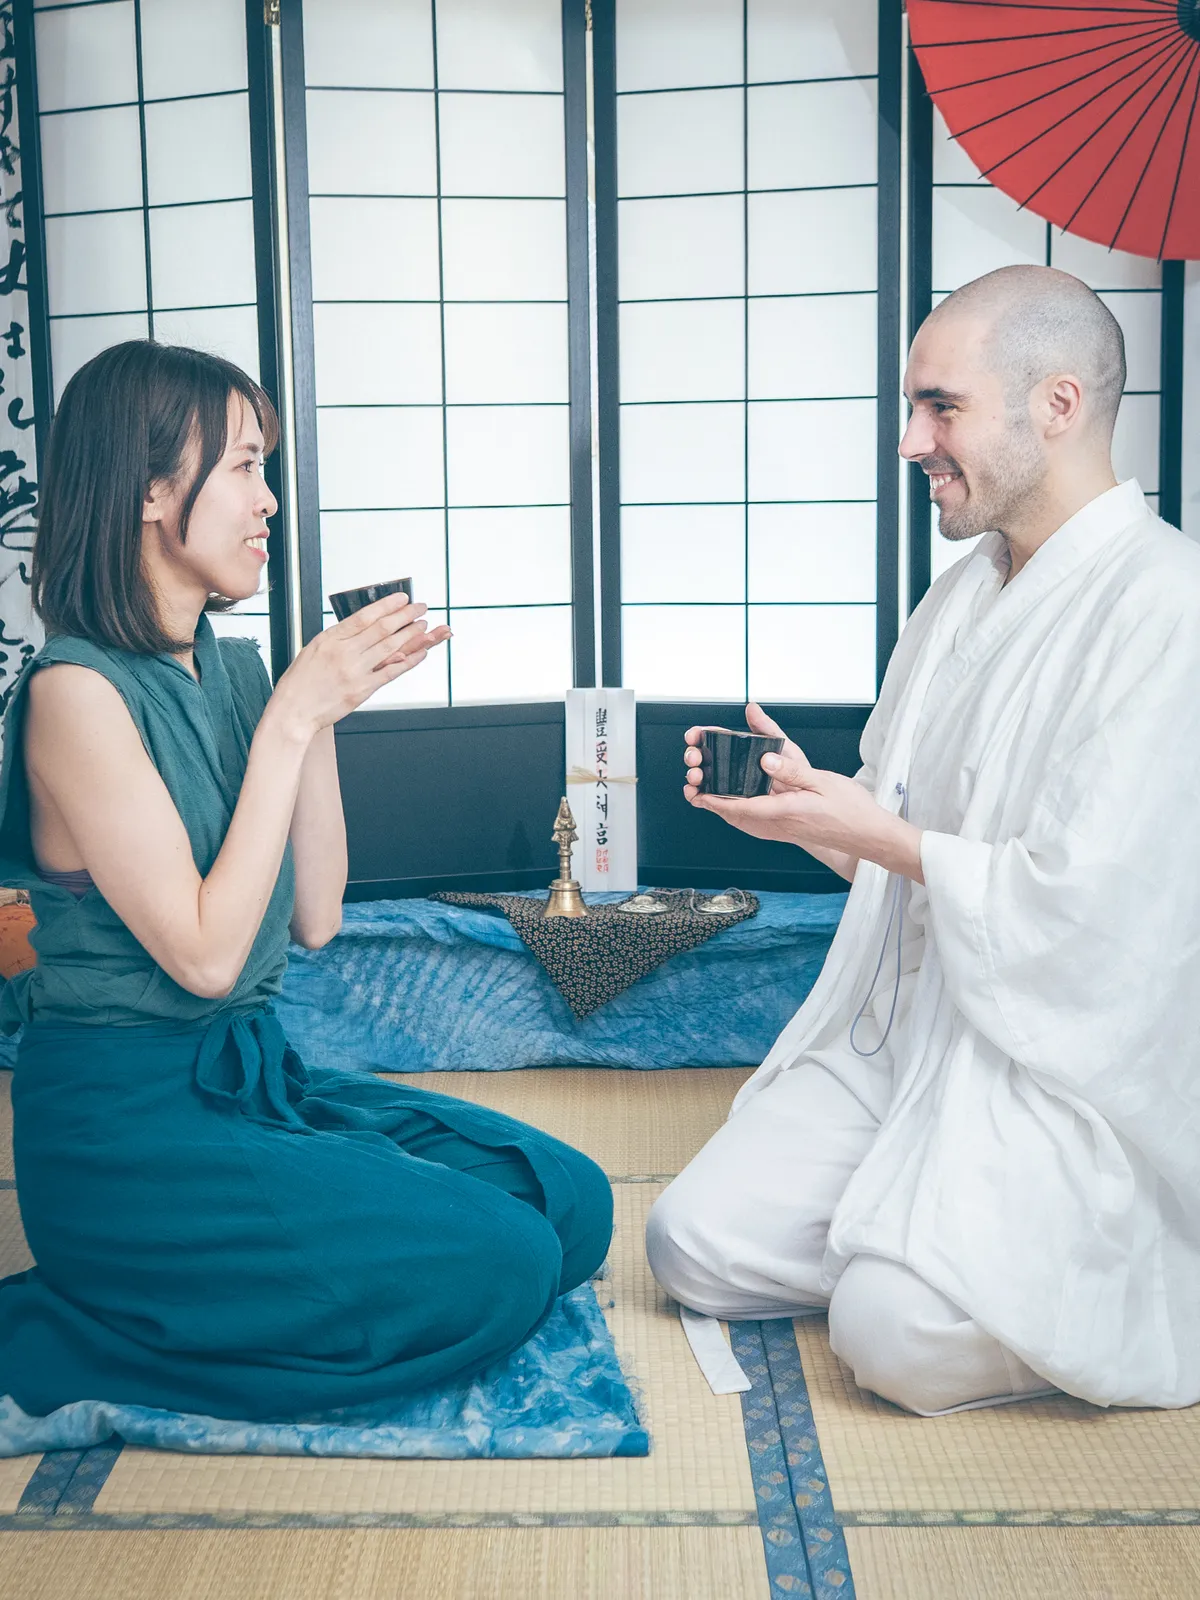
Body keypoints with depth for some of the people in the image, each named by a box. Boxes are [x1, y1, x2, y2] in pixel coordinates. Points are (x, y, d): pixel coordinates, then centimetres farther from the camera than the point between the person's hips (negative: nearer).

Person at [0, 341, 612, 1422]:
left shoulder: (235, 667, 8)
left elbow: (315, 919, 6)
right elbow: (205, 954, -19)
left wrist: (326, 711, -2)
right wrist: (289, 719, -17)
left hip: (252, 1077, 8)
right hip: (127, 1125, -8)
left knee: (573, 1202, 2)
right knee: (499, 1268, -17)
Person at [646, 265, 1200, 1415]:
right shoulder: (960, 597, 14)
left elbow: (1082, 908, -22)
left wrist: (874, 835, -12)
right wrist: (800, 796, 1)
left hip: (1060, 1066, -7)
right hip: (898, 1035, 8)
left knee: (902, 1338, -24)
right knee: (698, 1244, -5)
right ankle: (924, 1243, 15)